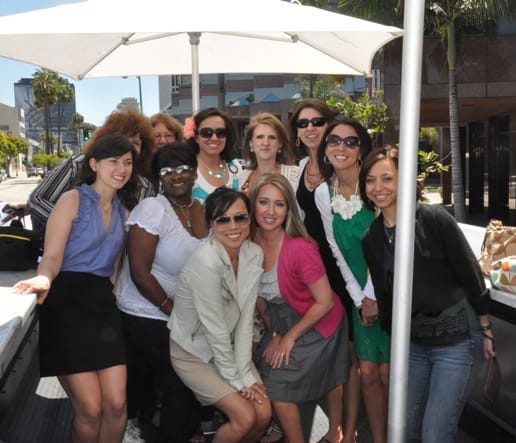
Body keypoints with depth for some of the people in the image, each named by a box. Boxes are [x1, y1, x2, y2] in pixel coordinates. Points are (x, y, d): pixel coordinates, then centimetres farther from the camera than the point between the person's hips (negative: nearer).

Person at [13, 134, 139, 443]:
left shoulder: (123, 212, 15)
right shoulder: (73, 199, -3)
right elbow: (52, 257, -11)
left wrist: (109, 296, 14)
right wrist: (44, 279, -32)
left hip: (103, 304, 6)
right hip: (68, 302, -5)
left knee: (116, 404, -2)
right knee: (90, 409, -7)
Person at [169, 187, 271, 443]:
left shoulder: (254, 254, -10)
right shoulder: (205, 261, -29)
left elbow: (245, 318, -8)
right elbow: (214, 328, -24)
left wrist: (244, 371, -11)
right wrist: (236, 379, -16)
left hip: (230, 348, 6)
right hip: (193, 352, -5)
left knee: (264, 414, -4)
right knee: (245, 417, -15)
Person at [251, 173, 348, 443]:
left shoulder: (300, 248, -31)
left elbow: (325, 302, -23)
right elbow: (259, 295, 2)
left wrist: (290, 337, -14)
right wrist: (274, 333, 0)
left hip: (317, 324, -6)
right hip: (282, 322, 6)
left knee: (277, 388, -3)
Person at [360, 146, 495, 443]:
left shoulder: (434, 218, -15)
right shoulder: (371, 239, 2)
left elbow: (472, 276, -9)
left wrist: (486, 331, -3)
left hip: (457, 341, -5)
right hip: (413, 344, 6)